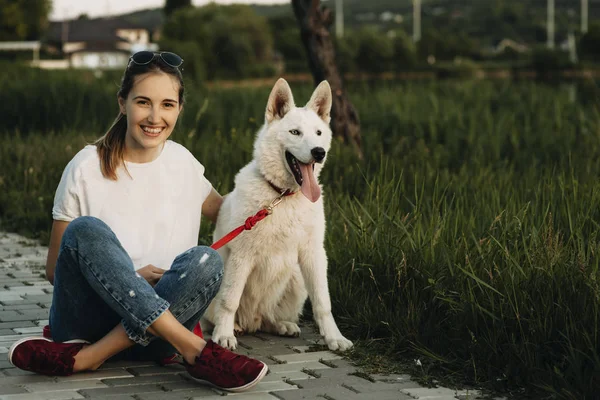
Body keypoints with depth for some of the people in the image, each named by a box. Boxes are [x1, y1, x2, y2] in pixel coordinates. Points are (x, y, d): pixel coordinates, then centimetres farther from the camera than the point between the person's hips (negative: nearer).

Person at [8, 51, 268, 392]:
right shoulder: (87, 168, -3)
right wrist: (126, 278, -15)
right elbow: (55, 268, 0)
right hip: (87, 320, -2)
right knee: (86, 230, -29)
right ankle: (195, 350, -36)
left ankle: (85, 358, -29)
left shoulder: (183, 162, 8)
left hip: (155, 330, 3)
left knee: (205, 261, -26)